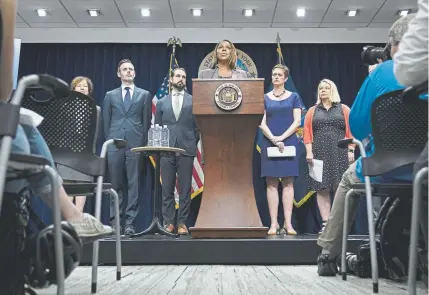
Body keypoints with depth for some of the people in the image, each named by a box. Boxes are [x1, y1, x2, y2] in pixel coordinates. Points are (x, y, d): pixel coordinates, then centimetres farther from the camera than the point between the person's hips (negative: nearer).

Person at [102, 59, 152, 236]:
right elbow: (106, 122, 13)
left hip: (135, 144, -1)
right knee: (116, 185, 3)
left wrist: (144, 144, 1)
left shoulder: (144, 95, 12)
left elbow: (147, 122, 8)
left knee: (133, 184, -2)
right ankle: (115, 221, 10)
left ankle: (130, 222, 2)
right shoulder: (110, 95, 15)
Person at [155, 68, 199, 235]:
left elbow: (198, 126, 7)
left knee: (185, 189, 1)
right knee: (167, 189, 4)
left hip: (186, 150, -1)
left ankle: (182, 223, 8)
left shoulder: (194, 101, 9)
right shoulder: (161, 103, 14)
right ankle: (168, 222, 11)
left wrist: (193, 144, 0)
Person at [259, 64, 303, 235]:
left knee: (288, 183, -2)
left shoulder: (294, 97, 9)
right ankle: (274, 223, 1)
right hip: (269, 143, 1)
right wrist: (274, 139, -12)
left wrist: (282, 138, -12)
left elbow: (297, 121, 0)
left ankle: (288, 223, 0)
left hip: (289, 143, 0)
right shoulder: (264, 98, 10)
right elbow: (261, 123, 2)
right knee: (271, 184, -2)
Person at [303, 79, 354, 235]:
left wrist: (351, 150, -7)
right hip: (320, 154, 1)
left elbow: (351, 131, 4)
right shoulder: (312, 111, 14)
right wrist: (309, 152, -5)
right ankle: (325, 223, 1)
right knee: (322, 189, -1)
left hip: (340, 153, -1)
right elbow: (307, 131, 6)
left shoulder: (344, 109, 11)